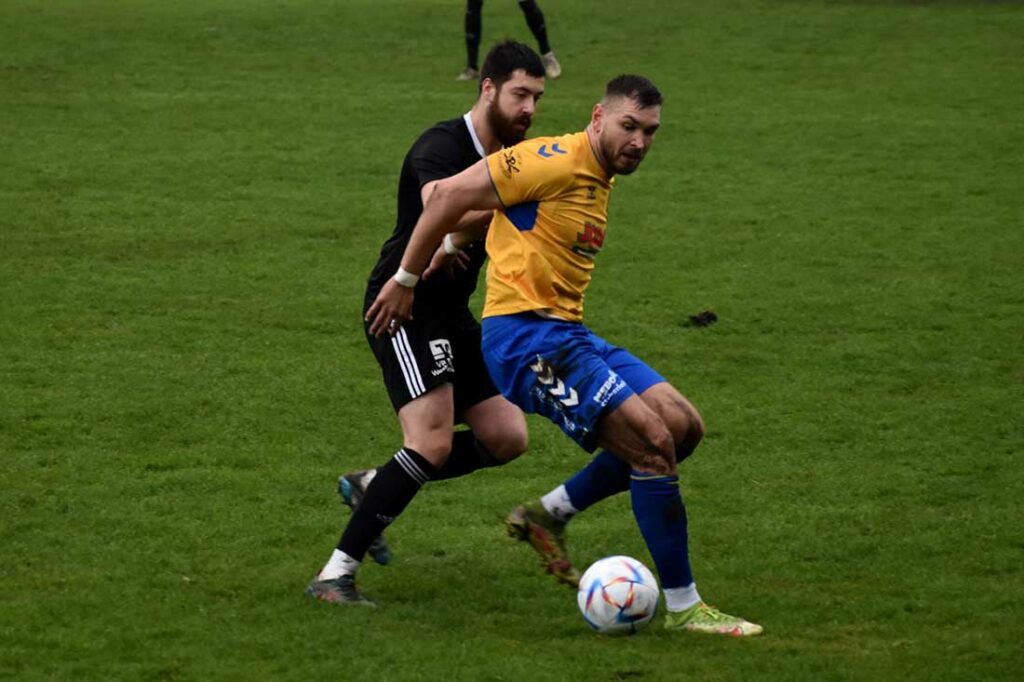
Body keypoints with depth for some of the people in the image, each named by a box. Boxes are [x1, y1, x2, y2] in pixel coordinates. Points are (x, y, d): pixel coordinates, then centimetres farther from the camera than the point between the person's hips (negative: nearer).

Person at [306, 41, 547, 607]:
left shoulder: (509, 157, 9)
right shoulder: (441, 147, -19)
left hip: (451, 314, 9)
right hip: (405, 309, -9)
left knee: (507, 438, 5)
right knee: (432, 445, -22)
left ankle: (372, 488, 20)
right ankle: (335, 576, -18)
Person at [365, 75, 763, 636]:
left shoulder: (600, 180, 17)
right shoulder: (556, 163, -13)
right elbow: (451, 195, -13)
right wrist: (404, 280, -8)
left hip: (567, 332, 10)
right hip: (524, 332, -10)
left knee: (684, 426, 5)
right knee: (653, 440, -17)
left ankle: (548, 515, 12)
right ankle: (682, 606, -11)